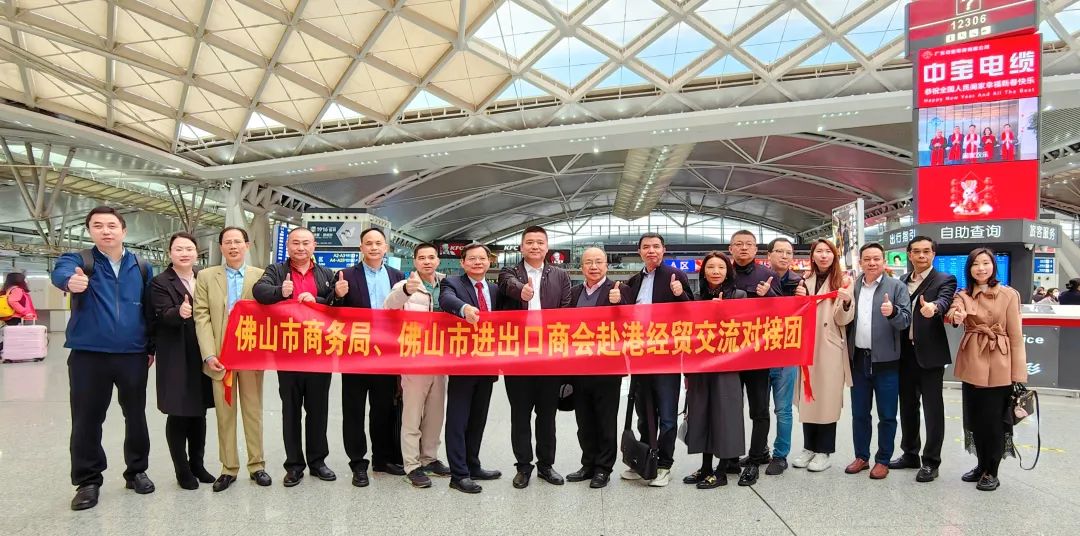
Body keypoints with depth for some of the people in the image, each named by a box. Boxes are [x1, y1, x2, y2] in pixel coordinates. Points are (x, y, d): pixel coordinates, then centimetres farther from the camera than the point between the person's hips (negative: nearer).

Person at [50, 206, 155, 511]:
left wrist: (153, 347, 4)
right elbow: (61, 272, -24)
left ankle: (137, 471, 26)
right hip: (89, 355, -1)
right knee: (86, 420, 4)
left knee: (136, 417, 11)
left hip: (133, 355, 2)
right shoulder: (79, 261, 0)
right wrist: (70, 280, -48)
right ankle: (88, 481, 18)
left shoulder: (142, 268, 7)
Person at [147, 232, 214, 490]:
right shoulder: (160, 282, -5)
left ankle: (197, 464, 26)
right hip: (176, 360, -4)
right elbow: (163, 315, -19)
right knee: (178, 415, 3)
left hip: (202, 357, 5)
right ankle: (182, 470, 16)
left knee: (199, 413, 13)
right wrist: (179, 312, -41)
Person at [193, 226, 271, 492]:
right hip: (220, 355, 1)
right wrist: (209, 354, -10)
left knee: (253, 410, 7)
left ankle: (256, 465, 16)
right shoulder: (206, 276, 6)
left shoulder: (261, 276, 4)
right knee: (224, 413, 6)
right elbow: (201, 316, 0)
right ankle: (229, 468, 16)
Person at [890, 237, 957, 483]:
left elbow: (944, 301, -25)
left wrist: (933, 307, -46)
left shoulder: (945, 280, -4)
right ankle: (910, 454, 28)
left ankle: (930, 462, 11)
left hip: (930, 353, -5)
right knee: (907, 406, 14)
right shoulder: (902, 282, 12)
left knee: (932, 408, 2)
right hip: (905, 352, 5)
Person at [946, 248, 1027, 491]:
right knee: (974, 418, 11)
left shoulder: (1009, 294, -2)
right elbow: (954, 312, -16)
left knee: (994, 419, 2)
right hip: (972, 362, 3)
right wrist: (956, 315, -41)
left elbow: (1016, 335, -3)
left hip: (999, 364, -3)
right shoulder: (963, 295, 7)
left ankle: (991, 471, 18)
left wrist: (1018, 374, -7)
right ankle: (982, 465, 29)